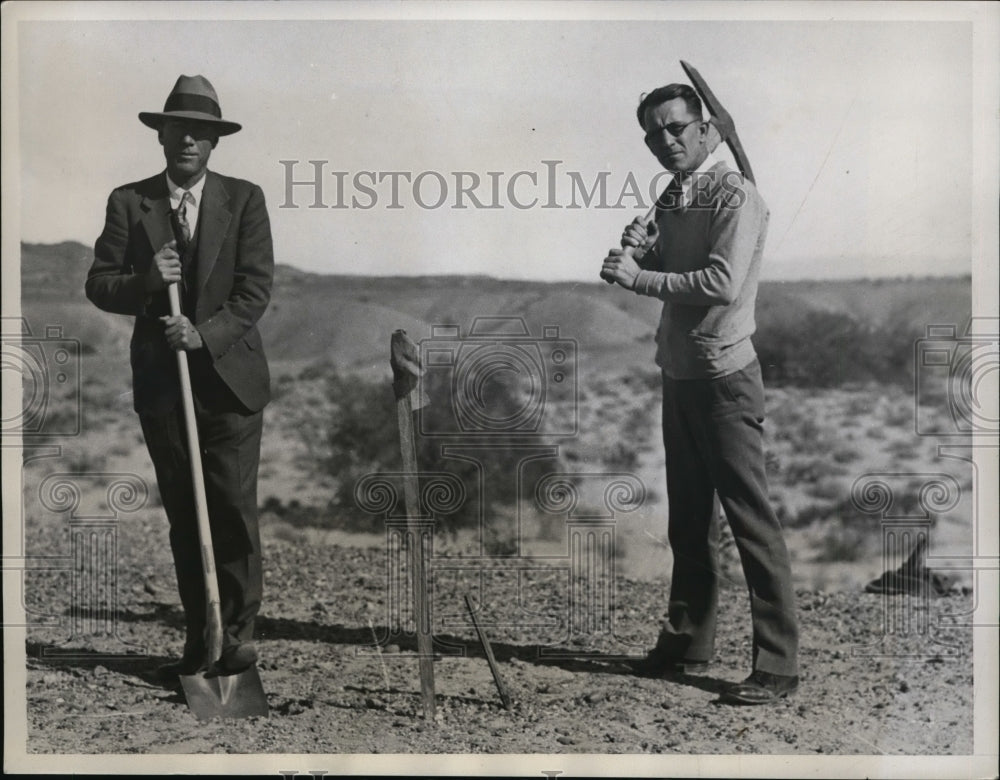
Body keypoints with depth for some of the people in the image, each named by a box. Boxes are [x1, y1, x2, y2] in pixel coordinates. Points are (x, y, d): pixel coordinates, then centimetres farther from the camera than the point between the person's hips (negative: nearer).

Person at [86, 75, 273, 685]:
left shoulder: (244, 199, 1)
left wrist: (206, 333, -19)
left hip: (230, 377, -1)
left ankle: (238, 631, 11)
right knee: (183, 516, 7)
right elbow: (99, 285, 2)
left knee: (234, 509, -3)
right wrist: (146, 280, -18)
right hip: (160, 382, 2)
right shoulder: (128, 203, 5)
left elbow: (256, 288, -6)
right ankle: (199, 639, 16)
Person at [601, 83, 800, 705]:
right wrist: (639, 248, -1)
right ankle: (688, 642, 28)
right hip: (679, 374, 9)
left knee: (751, 519, -5)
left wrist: (639, 276, -17)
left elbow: (723, 283, -23)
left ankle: (779, 664, 2)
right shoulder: (671, 199, 14)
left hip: (724, 379, -8)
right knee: (689, 519, 16)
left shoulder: (736, 195, -11)